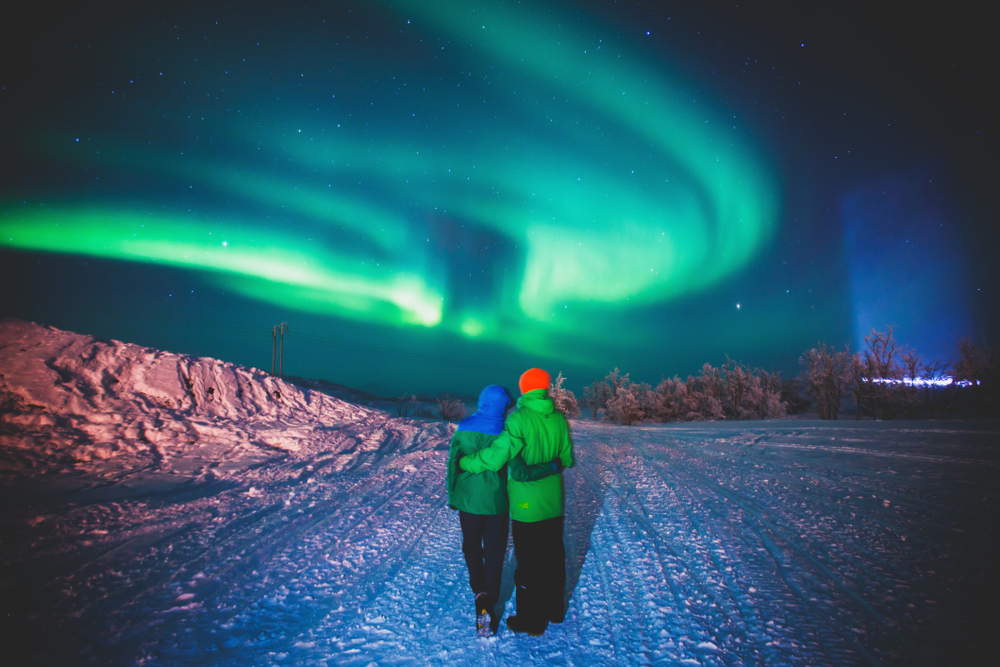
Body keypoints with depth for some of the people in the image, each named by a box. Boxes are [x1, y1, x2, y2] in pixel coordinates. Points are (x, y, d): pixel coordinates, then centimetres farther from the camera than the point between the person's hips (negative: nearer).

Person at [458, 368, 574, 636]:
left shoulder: (519, 419, -20)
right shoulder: (558, 418, -3)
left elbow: (496, 456, -25)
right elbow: (567, 459, 7)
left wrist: (463, 462, -11)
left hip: (527, 504, -6)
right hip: (554, 503, 6)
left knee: (529, 562, 7)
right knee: (553, 556, 20)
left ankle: (532, 621, 20)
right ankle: (555, 609, 37)